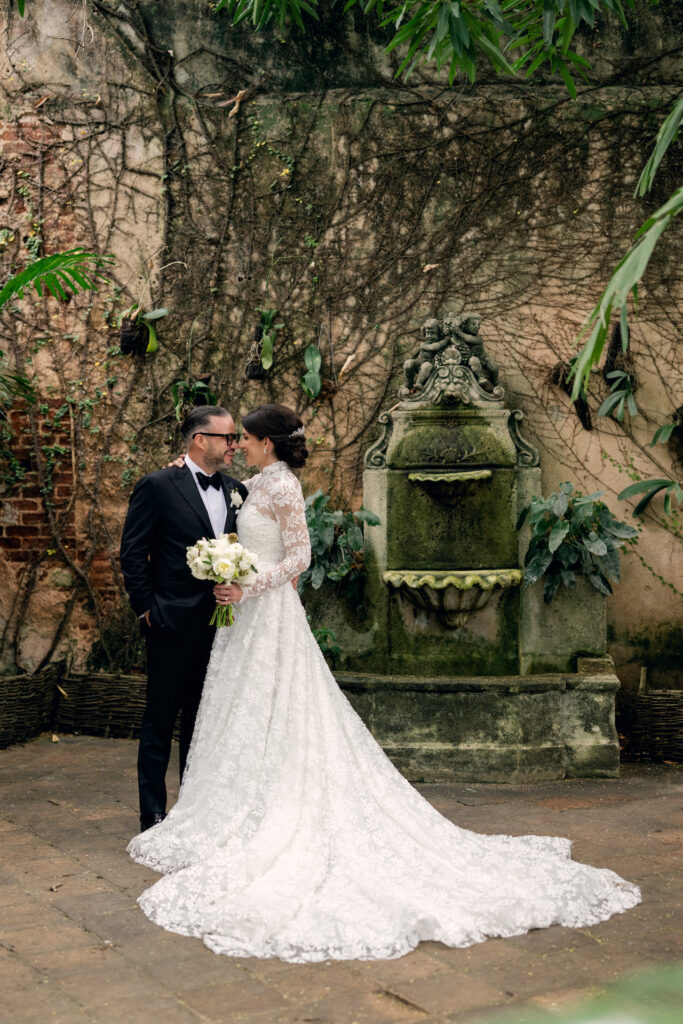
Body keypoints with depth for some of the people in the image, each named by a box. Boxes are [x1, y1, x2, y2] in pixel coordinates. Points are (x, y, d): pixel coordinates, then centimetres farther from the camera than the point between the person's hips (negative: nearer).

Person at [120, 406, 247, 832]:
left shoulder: (236, 491, 9)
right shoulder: (158, 487, -7)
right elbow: (133, 553, -6)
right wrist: (146, 608, -8)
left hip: (220, 624, 6)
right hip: (174, 624, -5)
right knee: (160, 721, 4)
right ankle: (154, 815, 14)